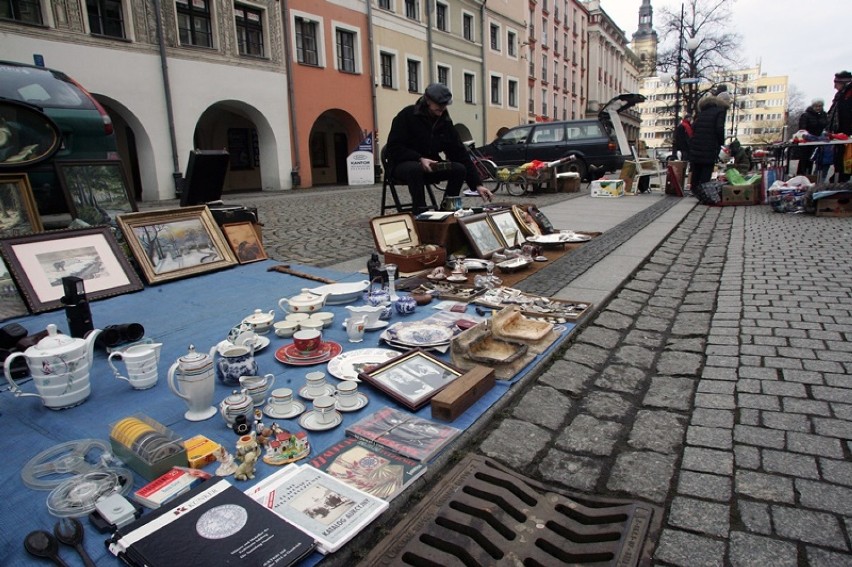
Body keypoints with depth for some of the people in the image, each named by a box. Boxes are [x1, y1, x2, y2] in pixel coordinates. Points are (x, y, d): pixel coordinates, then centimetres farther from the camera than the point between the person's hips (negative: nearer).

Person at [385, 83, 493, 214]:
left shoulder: (445, 122, 1)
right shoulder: (407, 115, -13)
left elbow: (460, 153, -3)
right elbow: (394, 148, -16)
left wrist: (477, 184, -11)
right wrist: (420, 159, -30)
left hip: (430, 166, 5)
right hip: (403, 164, -5)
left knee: (460, 169, -17)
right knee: (416, 168, -39)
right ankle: (420, 213, -29)